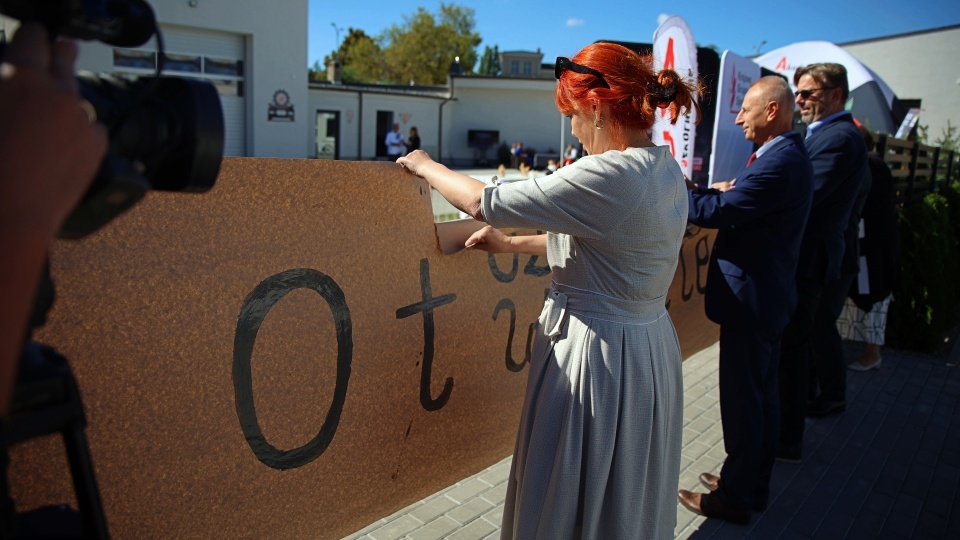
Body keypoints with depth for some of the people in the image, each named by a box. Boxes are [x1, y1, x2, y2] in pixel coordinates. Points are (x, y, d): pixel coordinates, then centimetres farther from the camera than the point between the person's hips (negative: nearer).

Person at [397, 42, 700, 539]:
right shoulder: (666, 168, 4)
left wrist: (425, 166, -2)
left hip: (597, 354, -9)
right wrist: (511, 245, 18)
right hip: (650, 345, 9)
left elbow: (485, 203, -20)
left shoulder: (610, 176, -25)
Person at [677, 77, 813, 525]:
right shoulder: (788, 155, 11)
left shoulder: (779, 162, -22)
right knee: (762, 395, 19)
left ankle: (735, 496, 18)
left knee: (741, 400, 2)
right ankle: (754, 485, 35)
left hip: (750, 301, -11)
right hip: (767, 296, 11)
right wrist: (697, 189, 0)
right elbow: (740, 206, 11)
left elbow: (717, 212, -25)